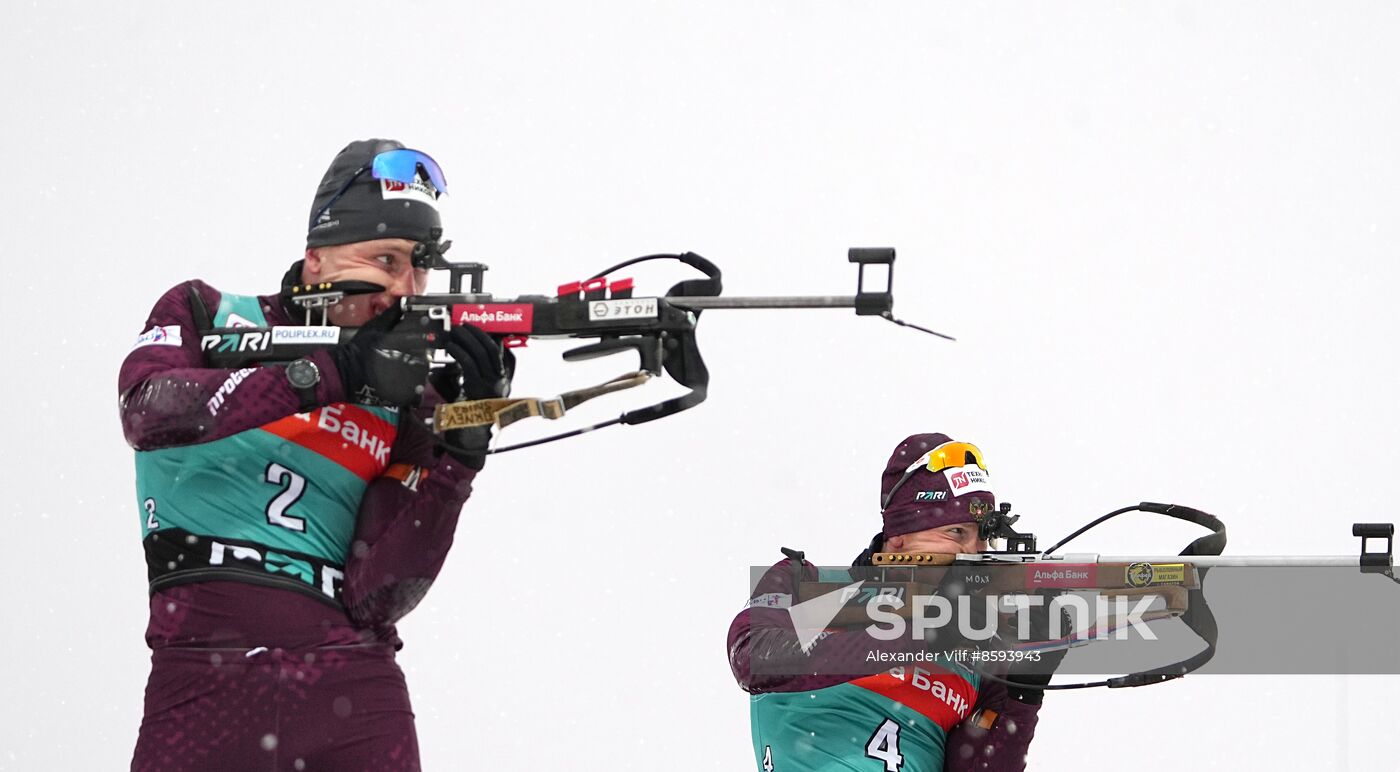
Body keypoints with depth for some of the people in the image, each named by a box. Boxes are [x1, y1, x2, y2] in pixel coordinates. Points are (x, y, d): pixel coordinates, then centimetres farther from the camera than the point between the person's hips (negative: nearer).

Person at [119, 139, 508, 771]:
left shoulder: (409, 409, 10)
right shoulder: (205, 316, 8)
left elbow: (377, 598, 0)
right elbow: (147, 412, -14)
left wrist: (458, 451, -11)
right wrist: (330, 374, -20)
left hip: (351, 679, 2)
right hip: (204, 672, -2)